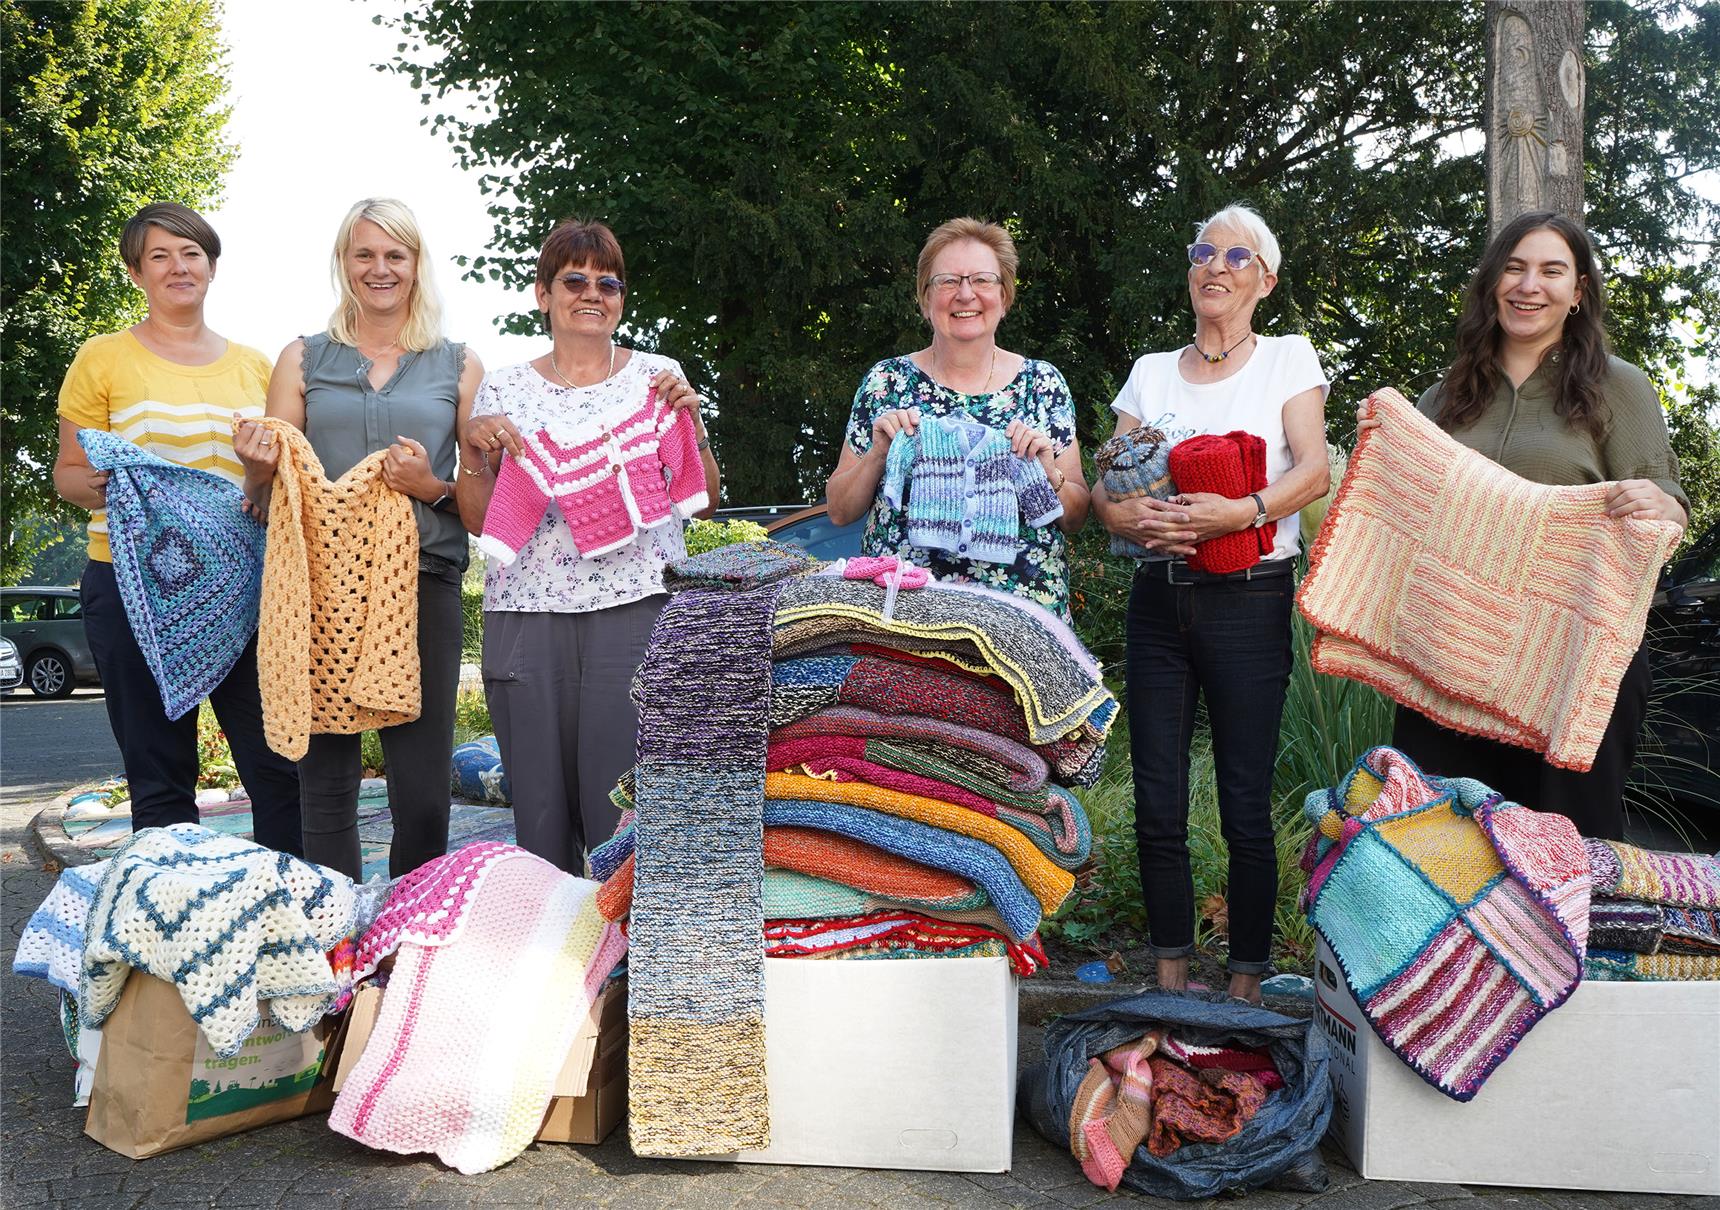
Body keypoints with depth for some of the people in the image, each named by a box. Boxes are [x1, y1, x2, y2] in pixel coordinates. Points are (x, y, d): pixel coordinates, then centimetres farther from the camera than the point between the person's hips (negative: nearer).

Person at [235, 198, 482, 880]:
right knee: (327, 787, 2)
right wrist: (259, 469, -9)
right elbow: (268, 495, 13)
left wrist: (432, 486, -9)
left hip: (423, 578, -1)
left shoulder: (457, 366, 13)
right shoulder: (304, 361, 15)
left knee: (423, 794, -5)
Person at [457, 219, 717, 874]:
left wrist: (688, 419, -3)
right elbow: (479, 520, 12)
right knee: (540, 801, 2)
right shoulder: (504, 389, 13)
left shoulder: (658, 374, 11)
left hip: (636, 605, -1)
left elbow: (702, 502, 10)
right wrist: (472, 446, -3)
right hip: (529, 610, 2)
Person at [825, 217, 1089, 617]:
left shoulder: (1042, 382, 7)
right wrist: (878, 453, -9)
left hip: (1021, 610, 0)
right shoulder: (886, 381, 6)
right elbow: (840, 511, 7)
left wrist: (1046, 471, -10)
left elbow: (1075, 517, 8)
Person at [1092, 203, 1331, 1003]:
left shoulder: (1287, 358, 7)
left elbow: (1315, 472, -6)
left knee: (1246, 806, -3)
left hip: (1250, 600, -3)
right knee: (1157, 805, 2)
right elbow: (1104, 487, 9)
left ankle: (1246, 986, 9)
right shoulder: (1151, 373, 16)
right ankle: (1171, 980, 14)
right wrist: (1131, 516, -14)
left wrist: (1240, 511, -24)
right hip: (1159, 598, 3)